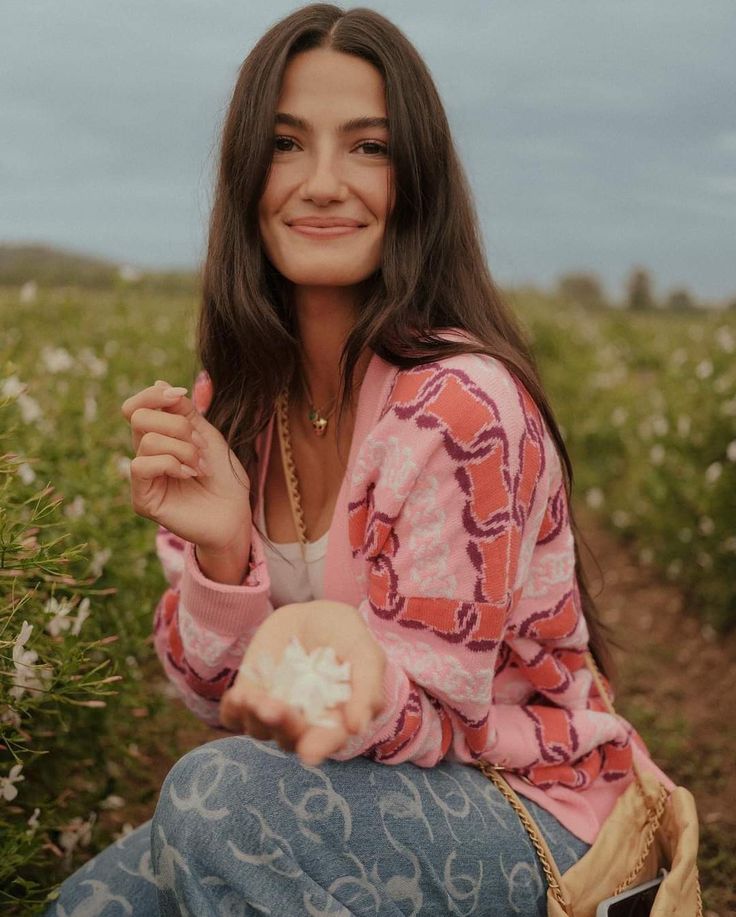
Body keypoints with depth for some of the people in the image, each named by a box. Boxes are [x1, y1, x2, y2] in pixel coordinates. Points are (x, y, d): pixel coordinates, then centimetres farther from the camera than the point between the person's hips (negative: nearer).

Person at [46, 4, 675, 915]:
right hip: (351, 797, 5)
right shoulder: (233, 395, -3)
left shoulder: (458, 403, -24)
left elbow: (430, 713, -18)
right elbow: (216, 689, -4)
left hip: (528, 817, -5)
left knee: (216, 792, -28)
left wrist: (340, 653, -41)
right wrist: (218, 545, -24)